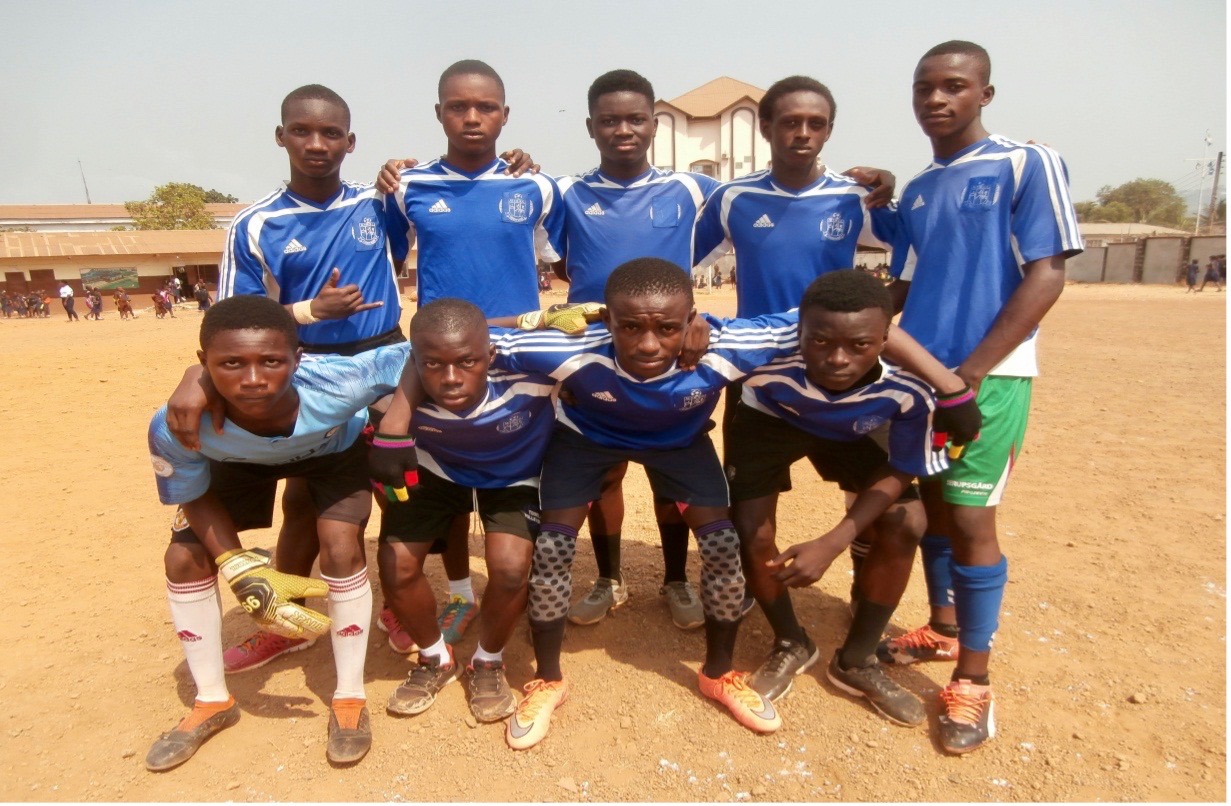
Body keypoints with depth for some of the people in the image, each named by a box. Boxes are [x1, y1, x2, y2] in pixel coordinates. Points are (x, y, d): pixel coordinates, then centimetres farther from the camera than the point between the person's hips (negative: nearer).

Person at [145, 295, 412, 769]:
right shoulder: (176, 426, -37)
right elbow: (196, 497, -19)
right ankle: (212, 701, 20)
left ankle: (350, 697, 3)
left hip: (335, 449, -2)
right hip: (237, 461, 2)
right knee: (184, 557, -3)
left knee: (341, 547, -19)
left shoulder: (338, 386, -45)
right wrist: (246, 575, -26)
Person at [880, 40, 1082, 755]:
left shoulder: (1027, 164, -4)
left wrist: (969, 372, -17)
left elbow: (1047, 277, -11)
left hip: (988, 377, -6)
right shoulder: (916, 192, 14)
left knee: (970, 519, -4)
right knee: (931, 506, 14)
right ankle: (943, 628, 34)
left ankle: (973, 676, 14)